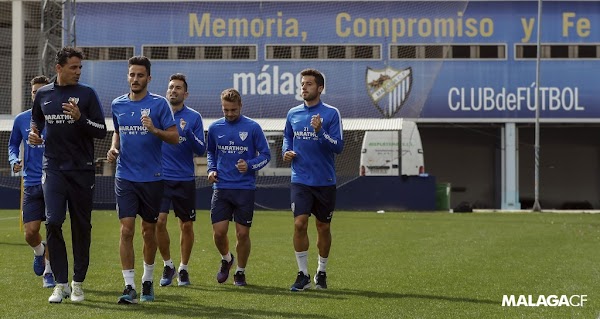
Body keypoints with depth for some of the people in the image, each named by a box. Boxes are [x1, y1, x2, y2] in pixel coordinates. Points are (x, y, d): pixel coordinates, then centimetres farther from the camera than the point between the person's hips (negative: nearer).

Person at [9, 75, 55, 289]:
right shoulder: (21, 119, 5)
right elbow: (13, 144, 20)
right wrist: (14, 160, 0)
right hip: (31, 183, 2)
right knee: (30, 232, -1)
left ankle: (48, 272, 12)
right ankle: (39, 252, 33)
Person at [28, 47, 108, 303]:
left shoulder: (87, 94, 0)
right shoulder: (43, 94, 8)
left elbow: (102, 130, -3)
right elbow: (36, 119, 27)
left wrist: (80, 118, -18)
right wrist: (34, 133, 6)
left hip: (82, 169, -1)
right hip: (53, 167, 1)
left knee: (81, 227, 4)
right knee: (53, 222, -13)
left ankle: (78, 283, 16)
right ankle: (61, 284, -8)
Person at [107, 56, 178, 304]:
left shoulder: (159, 104, -5)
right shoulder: (118, 104, 7)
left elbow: (174, 137, -7)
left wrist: (155, 130, -24)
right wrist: (113, 148, 4)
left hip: (151, 178, -2)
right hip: (125, 178, 2)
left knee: (149, 231, 10)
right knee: (126, 230, -9)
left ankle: (148, 280, 27)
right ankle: (129, 286, -9)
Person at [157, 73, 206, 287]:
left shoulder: (193, 117, 1)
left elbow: (201, 151, -3)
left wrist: (189, 135, -18)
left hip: (185, 179, 0)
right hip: (160, 178, 0)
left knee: (186, 225, 6)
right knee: (159, 221, -13)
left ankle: (183, 269, 22)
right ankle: (168, 266, 5)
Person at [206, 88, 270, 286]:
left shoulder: (252, 127, -3)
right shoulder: (215, 128, 7)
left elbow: (265, 155, 2)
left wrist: (249, 165, -15)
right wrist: (211, 169, 4)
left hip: (245, 189, -2)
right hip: (221, 188, 2)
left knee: (243, 234, 0)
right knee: (218, 232, -4)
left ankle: (241, 272, 18)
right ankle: (226, 259, 26)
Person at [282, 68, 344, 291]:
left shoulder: (331, 113, -4)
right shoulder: (293, 113, 7)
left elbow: (338, 146, -9)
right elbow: (287, 137, 22)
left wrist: (320, 132, -24)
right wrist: (286, 151, 2)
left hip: (325, 181, -2)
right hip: (300, 179, 2)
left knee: (323, 227, 8)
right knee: (299, 224, -11)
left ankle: (322, 272, 25)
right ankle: (303, 274, -4)